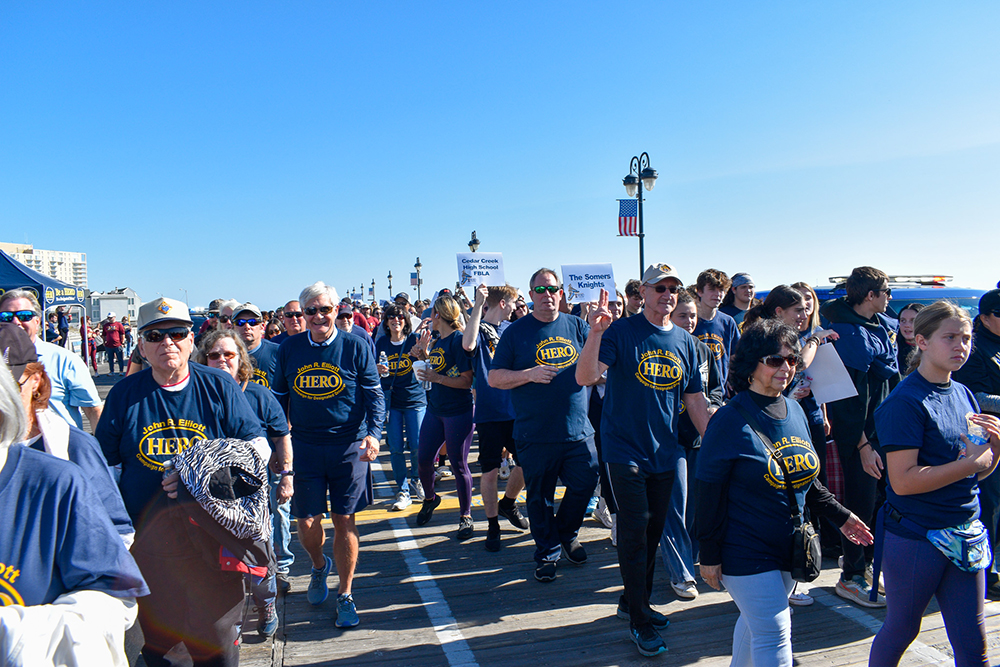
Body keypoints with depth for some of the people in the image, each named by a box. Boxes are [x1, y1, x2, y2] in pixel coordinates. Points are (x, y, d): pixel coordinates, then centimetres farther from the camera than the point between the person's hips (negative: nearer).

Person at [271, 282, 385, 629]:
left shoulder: (355, 347, -3)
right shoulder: (289, 348, 4)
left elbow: (374, 395, -2)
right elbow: (278, 398, 13)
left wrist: (373, 433, -17)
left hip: (349, 447, -2)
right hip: (304, 447, 2)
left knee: (344, 521, 4)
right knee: (306, 523, 4)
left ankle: (345, 596, 21)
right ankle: (319, 566, 39)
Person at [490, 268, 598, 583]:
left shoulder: (577, 325, 7)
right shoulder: (516, 331, 1)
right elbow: (494, 377, 0)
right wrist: (530, 374, -15)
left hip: (578, 430, 2)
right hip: (536, 434, -2)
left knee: (585, 484, 7)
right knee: (540, 496, 8)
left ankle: (566, 533, 35)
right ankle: (547, 552, 28)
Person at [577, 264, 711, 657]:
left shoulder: (685, 341, 6)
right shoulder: (621, 332, -8)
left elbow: (695, 400, 12)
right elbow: (584, 377, -21)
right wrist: (595, 332, -35)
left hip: (664, 451, 6)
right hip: (624, 448, -5)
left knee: (654, 530, 14)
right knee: (635, 529, -4)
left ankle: (634, 601, 33)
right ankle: (638, 619, 11)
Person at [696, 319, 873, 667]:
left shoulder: (795, 412, 5)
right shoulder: (730, 420, -18)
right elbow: (709, 493, -15)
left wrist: (840, 515, 16)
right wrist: (709, 555, -14)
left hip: (786, 546, 7)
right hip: (745, 551, -7)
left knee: (756, 622, 20)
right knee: (774, 636, -4)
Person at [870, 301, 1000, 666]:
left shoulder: (964, 394, 6)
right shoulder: (905, 401, -16)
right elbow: (903, 481, -23)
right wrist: (970, 461, -19)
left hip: (964, 533, 6)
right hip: (914, 536, -6)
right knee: (901, 630, 13)